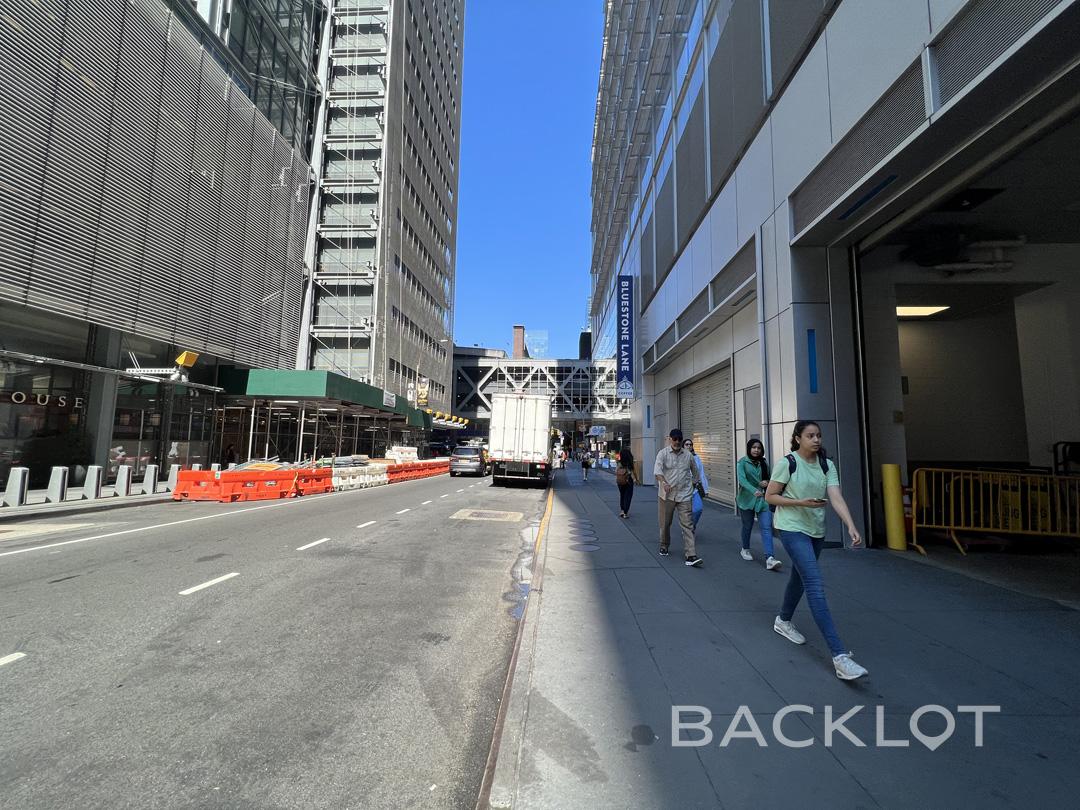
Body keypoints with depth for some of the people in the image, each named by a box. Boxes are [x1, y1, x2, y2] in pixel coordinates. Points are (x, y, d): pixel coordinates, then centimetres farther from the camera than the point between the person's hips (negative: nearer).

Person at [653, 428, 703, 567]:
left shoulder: (688, 455, 6)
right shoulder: (663, 453, -5)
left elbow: (695, 472, 21)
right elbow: (657, 470, -22)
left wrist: (697, 484, 27)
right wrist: (664, 483, -38)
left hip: (684, 495, 2)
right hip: (667, 495, -1)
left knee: (688, 525, -5)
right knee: (665, 523, 11)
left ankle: (690, 556, -7)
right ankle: (664, 546, 36)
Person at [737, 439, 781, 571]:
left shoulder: (764, 463, 6)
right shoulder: (742, 462, -7)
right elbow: (742, 479, -22)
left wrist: (767, 482, -4)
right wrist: (754, 490, -38)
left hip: (763, 499, 3)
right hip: (747, 499, -2)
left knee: (767, 527, -10)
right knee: (747, 526, 13)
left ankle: (769, 558, -16)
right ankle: (745, 549, 37)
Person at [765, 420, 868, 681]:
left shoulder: (827, 465, 1)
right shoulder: (787, 463, -13)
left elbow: (836, 497, -11)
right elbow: (770, 496, -8)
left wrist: (851, 526, -25)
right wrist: (801, 502, -21)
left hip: (817, 531, 6)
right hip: (793, 529, -6)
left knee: (800, 578, 19)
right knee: (815, 585, -14)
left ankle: (783, 621, 44)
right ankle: (839, 655, -16)